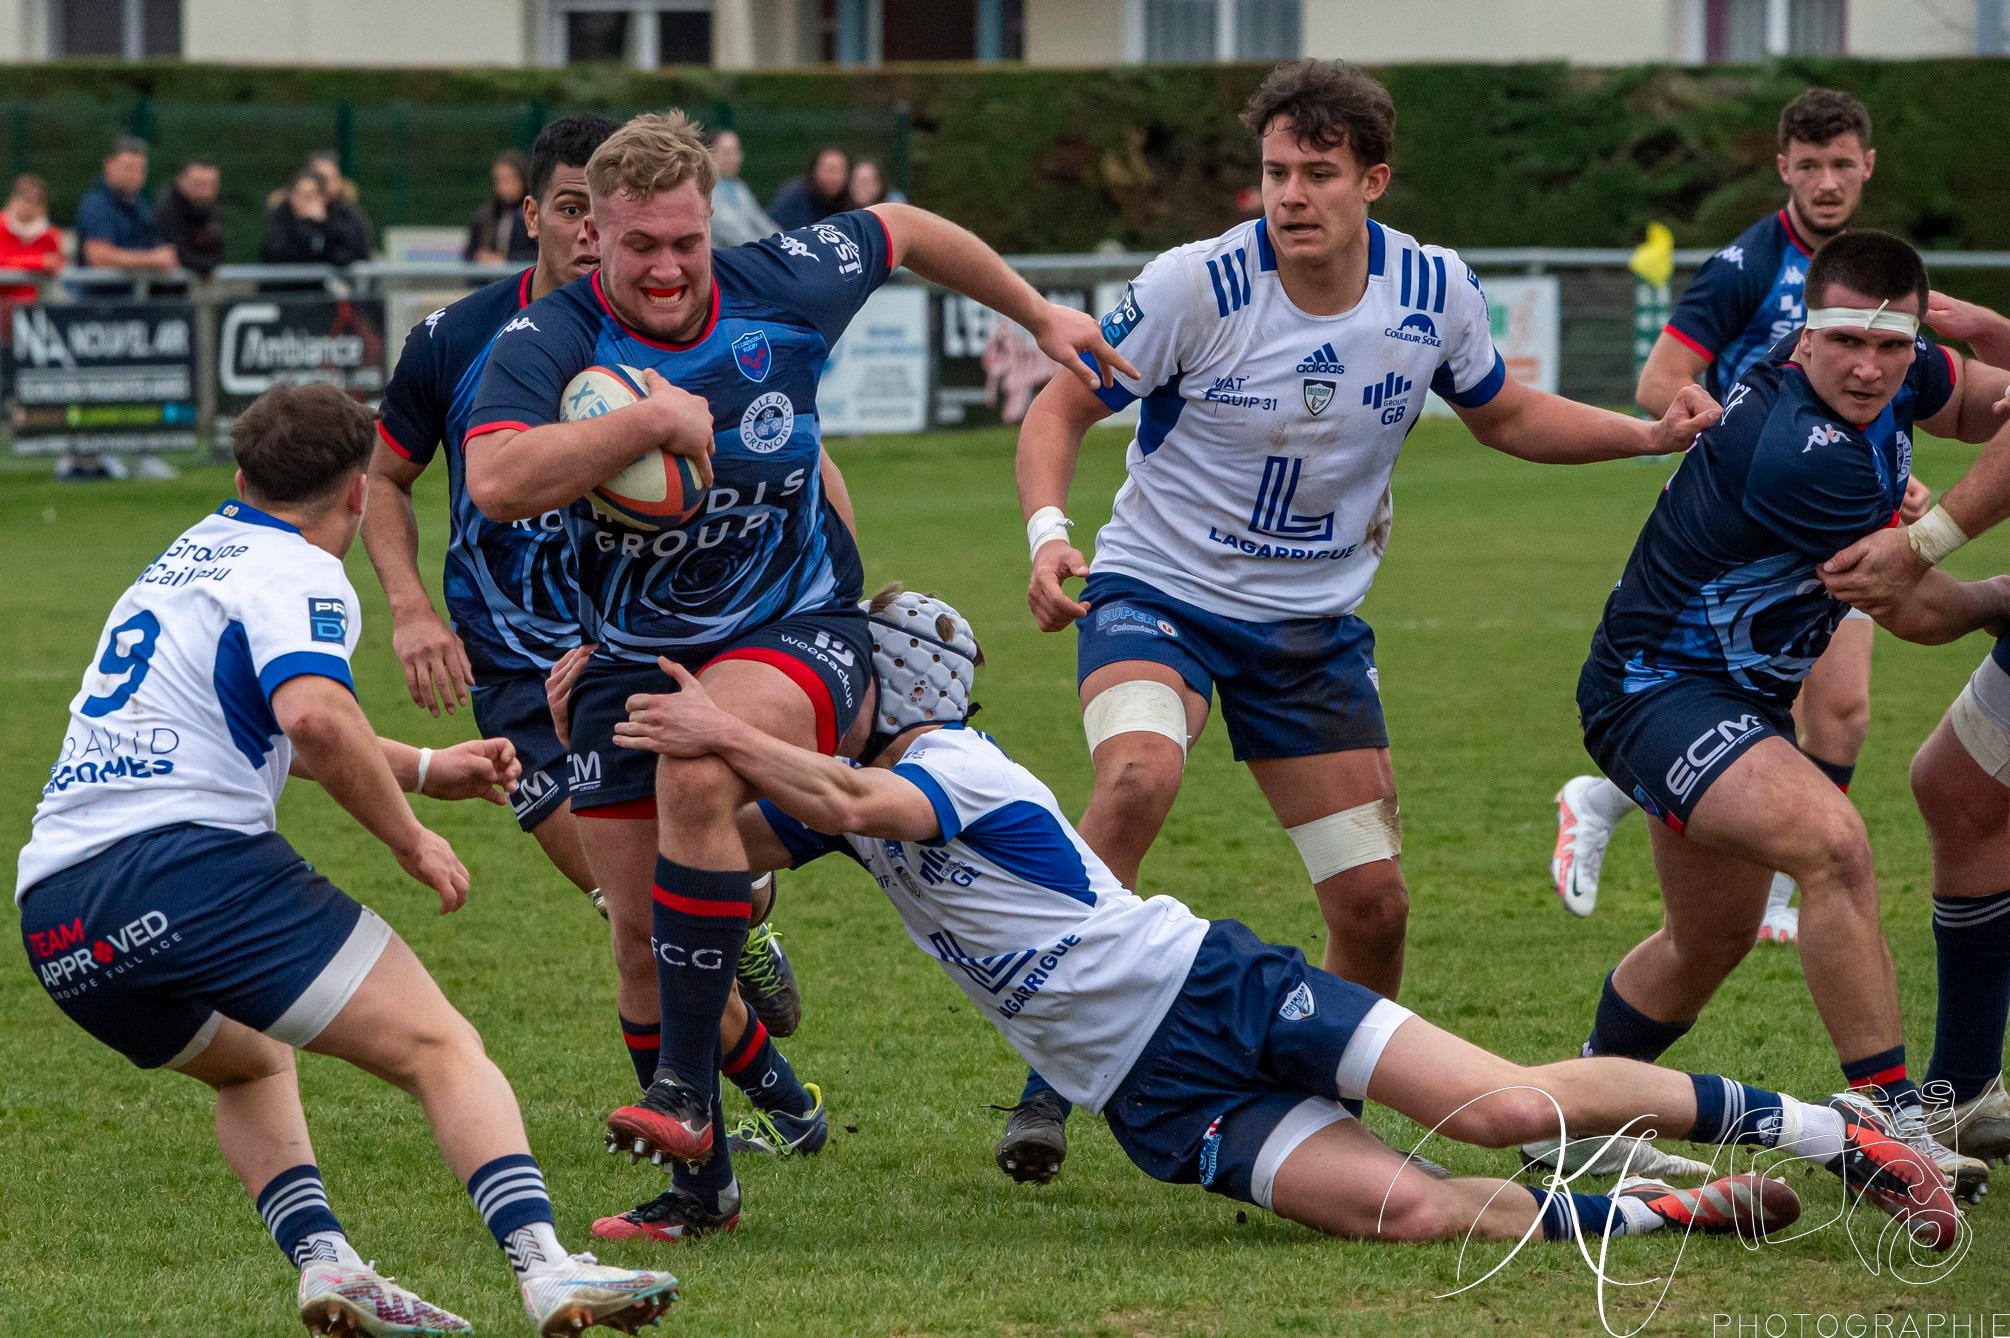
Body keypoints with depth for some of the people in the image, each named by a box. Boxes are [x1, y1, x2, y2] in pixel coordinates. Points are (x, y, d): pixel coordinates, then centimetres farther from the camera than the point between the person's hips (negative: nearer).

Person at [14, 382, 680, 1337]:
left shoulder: (197, 554, 28)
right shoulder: (298, 575, 0)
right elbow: (316, 718, -21)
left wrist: (424, 769, 46)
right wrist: (410, 840, -7)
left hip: (52, 919, 8)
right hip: (188, 862, -8)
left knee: (250, 1065, 33)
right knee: (440, 1048, -7)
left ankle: (321, 1261, 9)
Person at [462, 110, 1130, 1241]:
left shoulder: (782, 289, -11)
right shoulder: (552, 339, -16)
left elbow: (901, 231, 11)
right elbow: (496, 482, -35)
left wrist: (1041, 314, 21)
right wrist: (650, 419, -35)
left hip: (795, 635, -2)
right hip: (634, 657, 2)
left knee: (697, 774, -33)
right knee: (642, 930, 0)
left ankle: (688, 1092, -30)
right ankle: (701, 1182, 16)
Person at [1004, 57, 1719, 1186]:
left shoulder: (1436, 291, -8)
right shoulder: (1197, 286, -19)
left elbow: (1506, 416, 12)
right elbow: (1062, 412, -8)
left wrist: (1650, 434, -2)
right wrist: (1049, 530, -26)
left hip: (1314, 626, 4)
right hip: (1159, 592, -4)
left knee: (1374, 904, -1)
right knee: (1138, 777, -34)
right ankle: (1050, 1081, -25)